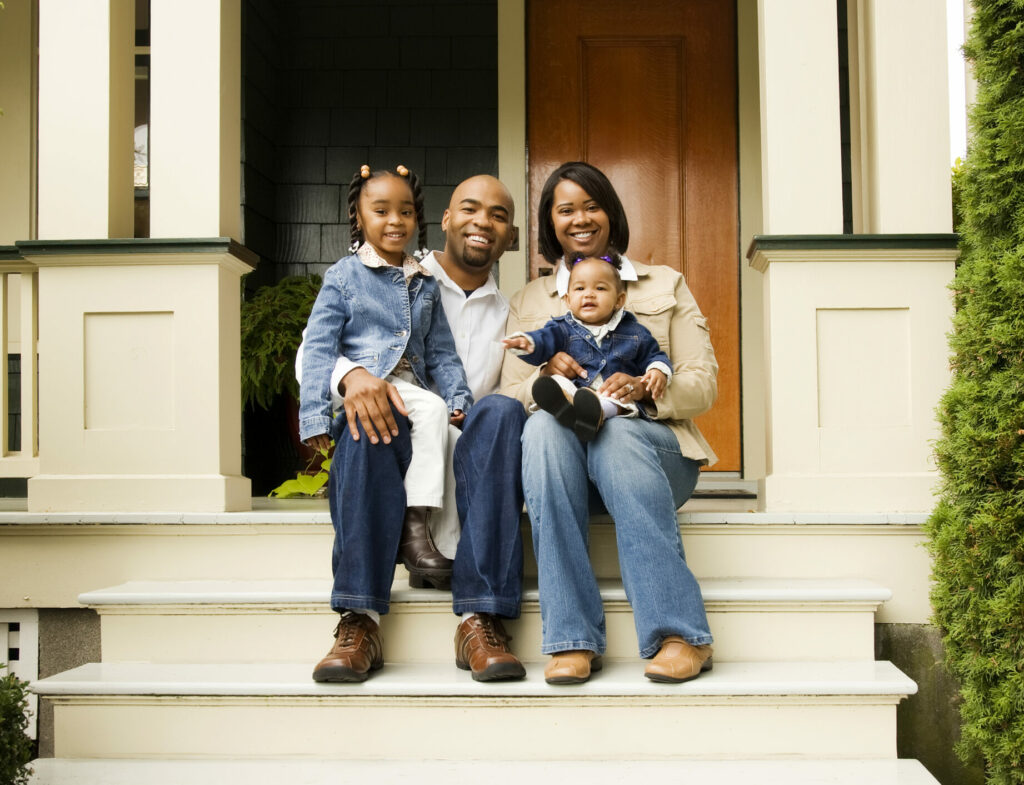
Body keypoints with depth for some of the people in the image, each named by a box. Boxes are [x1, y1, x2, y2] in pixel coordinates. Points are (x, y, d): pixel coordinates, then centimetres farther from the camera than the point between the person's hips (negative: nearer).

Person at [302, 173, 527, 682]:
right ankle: (359, 621, -37)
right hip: (392, 455, -1)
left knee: (501, 410, -30)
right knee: (370, 408, -34)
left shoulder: (510, 313, 20)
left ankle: (481, 621, -37)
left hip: (470, 466, 2)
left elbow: (527, 392, 17)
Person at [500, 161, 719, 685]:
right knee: (543, 425, -35)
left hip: (649, 439, -1)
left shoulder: (665, 285, 20)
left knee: (618, 431, -37)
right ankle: (571, 638, -39)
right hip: (563, 449, 1)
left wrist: (646, 389, -14)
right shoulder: (528, 303, 22)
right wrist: (544, 376, -14)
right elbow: (510, 399, 10)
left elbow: (703, 384, 8)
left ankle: (679, 633, -40)